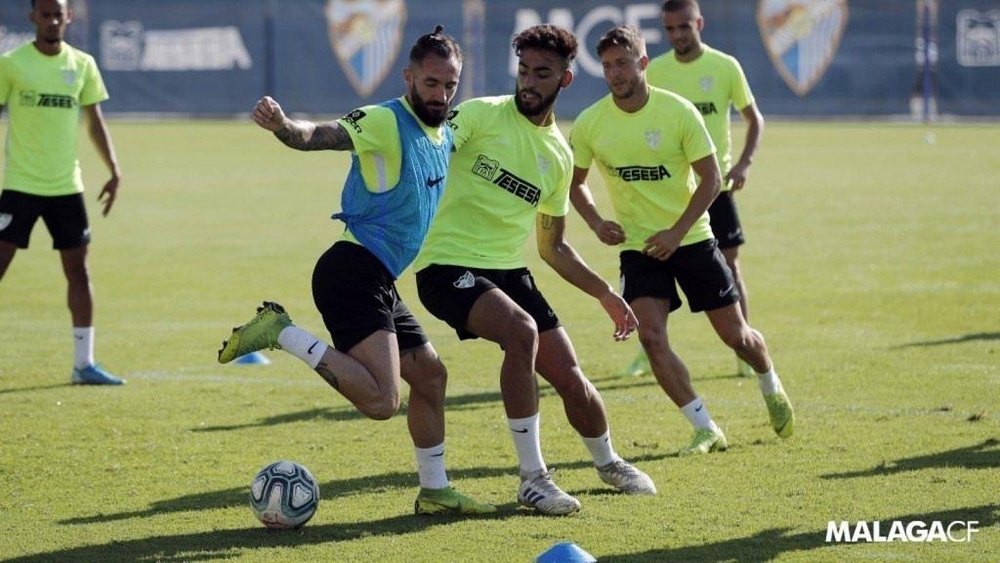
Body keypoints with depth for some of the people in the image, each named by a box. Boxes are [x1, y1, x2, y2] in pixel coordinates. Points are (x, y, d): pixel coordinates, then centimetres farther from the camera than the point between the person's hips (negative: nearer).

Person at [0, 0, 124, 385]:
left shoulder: (82, 65, 6)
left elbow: (94, 122, 12)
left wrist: (114, 170, 4)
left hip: (66, 186, 4)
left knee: (78, 270, 4)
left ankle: (84, 364, 12)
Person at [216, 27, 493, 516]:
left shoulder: (444, 136, 16)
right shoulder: (385, 122, -12)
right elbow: (319, 136, -27)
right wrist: (284, 126, -48)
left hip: (379, 283, 10)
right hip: (353, 271, -10)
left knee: (430, 376, 19)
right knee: (381, 400, -23)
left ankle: (434, 492, 33)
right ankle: (280, 332, -11)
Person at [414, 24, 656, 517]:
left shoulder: (559, 156, 10)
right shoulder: (481, 115, -7)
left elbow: (552, 246, 20)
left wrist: (605, 294, 15)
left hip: (509, 270, 6)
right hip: (448, 266, -6)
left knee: (570, 378, 4)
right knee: (521, 332, -32)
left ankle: (608, 463, 37)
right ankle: (532, 478, -20)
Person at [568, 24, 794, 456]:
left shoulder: (678, 112, -14)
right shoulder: (589, 124, -8)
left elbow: (711, 179, -9)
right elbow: (576, 183, 8)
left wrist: (676, 232, -18)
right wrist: (596, 223, -10)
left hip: (691, 238, -1)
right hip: (637, 246, 1)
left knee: (735, 335, 7)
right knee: (651, 337, -18)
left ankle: (772, 389, 40)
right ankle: (706, 430, -7)